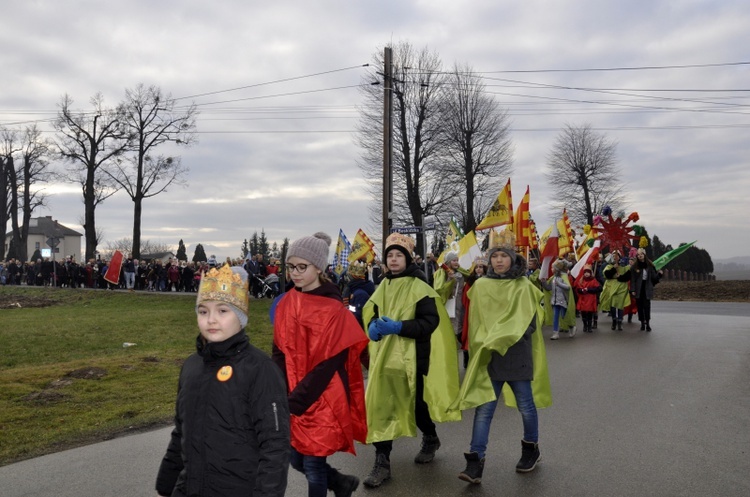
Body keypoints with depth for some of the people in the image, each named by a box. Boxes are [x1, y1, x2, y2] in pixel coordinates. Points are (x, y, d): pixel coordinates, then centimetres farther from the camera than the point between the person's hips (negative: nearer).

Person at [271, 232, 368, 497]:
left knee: (313, 464, 4)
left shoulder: (333, 310, -16)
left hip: (322, 401, -6)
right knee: (296, 460, 15)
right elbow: (280, 352, 4)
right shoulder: (285, 303, 2)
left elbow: (328, 364, -18)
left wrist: (294, 402, -19)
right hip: (294, 399, 6)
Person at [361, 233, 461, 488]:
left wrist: (398, 327, -26)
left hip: (412, 358, -4)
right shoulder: (383, 287, 6)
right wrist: (373, 326, -9)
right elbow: (370, 313, 15)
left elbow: (430, 322, -16)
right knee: (380, 407, -2)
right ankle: (382, 462, 6)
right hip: (384, 357, 4)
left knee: (417, 404, 12)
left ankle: (430, 439, 41)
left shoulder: (420, 287, -10)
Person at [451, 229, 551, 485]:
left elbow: (528, 322, -6)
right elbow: (475, 323, 9)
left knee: (525, 405, 10)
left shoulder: (524, 287, -1)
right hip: (488, 355, 1)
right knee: (483, 408, -3)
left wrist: (503, 339, -18)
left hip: (517, 355, -1)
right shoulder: (481, 286, 4)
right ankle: (475, 462, -1)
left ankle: (531, 450, 33)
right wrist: (482, 345, -2)